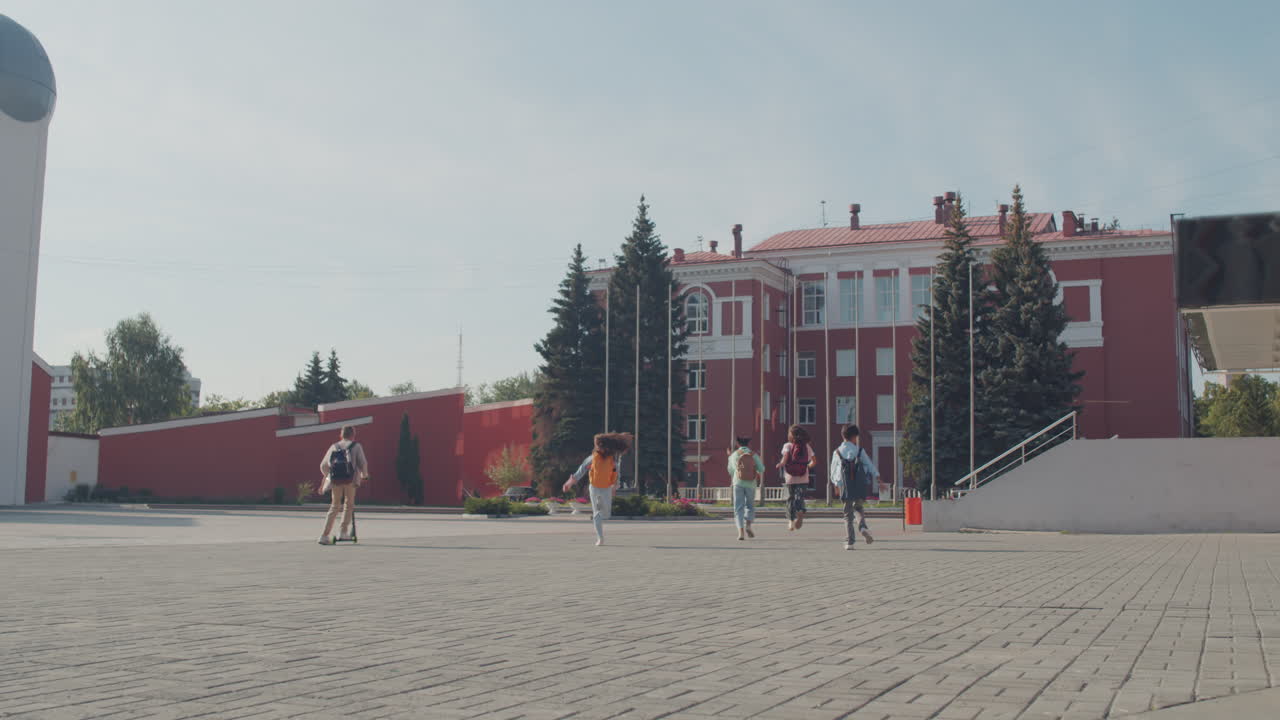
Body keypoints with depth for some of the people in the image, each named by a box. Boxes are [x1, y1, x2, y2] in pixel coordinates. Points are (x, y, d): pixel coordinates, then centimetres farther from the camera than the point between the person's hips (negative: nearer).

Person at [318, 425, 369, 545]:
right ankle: (344, 532, 9)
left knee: (334, 506, 12)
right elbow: (363, 462, 2)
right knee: (349, 504, 14)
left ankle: (325, 535, 4)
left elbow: (323, 465, 21)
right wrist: (364, 476, 19)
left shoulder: (334, 447, 20)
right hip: (350, 478, -3)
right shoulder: (356, 446, 11)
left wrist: (328, 476, 39)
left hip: (335, 480, 3)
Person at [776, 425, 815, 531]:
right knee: (800, 497, 1)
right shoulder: (807, 446, 5)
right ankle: (800, 511, -30)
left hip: (790, 478, -1)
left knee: (790, 499, 13)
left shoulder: (787, 445, -4)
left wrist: (780, 465, 0)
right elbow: (814, 461, 7)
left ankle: (791, 521, 17)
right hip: (803, 478, 1)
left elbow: (785, 458, -20)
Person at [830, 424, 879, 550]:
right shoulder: (859, 450, 1)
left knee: (848, 515, 7)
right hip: (860, 487, 0)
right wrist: (878, 479, -4)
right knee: (858, 508, 21)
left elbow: (834, 471, 15)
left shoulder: (837, 452, 6)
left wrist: (836, 484, 30)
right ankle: (863, 526, -8)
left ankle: (849, 542, -1)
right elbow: (869, 464, -4)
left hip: (846, 487, 0)